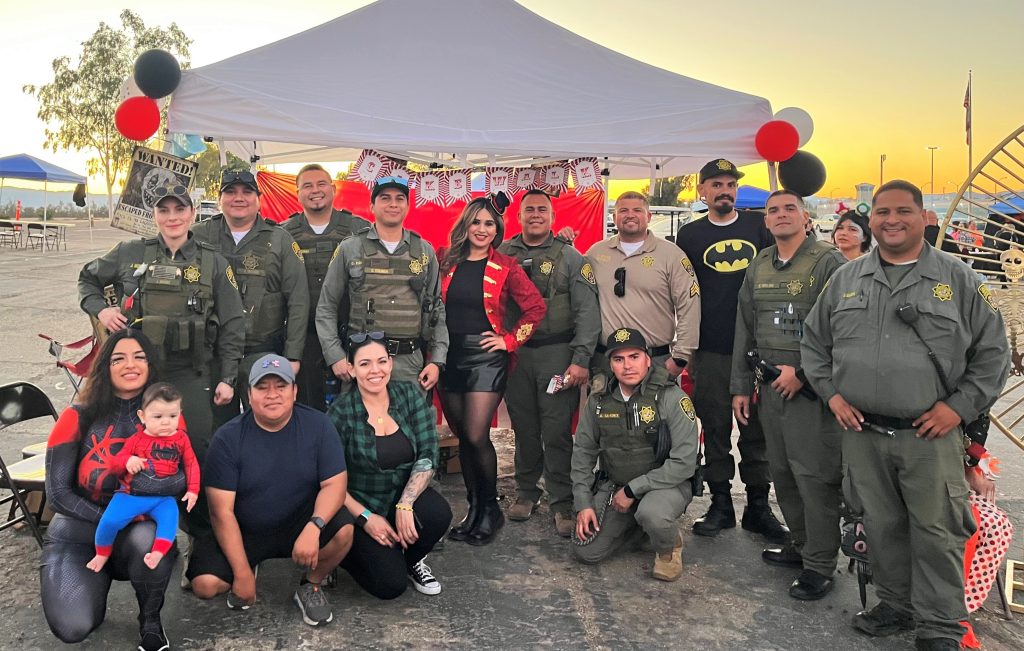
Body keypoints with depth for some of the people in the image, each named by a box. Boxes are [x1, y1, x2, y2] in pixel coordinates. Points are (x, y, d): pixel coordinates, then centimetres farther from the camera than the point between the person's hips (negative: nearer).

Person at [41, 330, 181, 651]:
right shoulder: (77, 418, -7)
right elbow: (57, 493, -10)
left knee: (148, 540, -37)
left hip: (140, 531, 0)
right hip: (78, 532, 0)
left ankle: (150, 620, -6)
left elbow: (189, 474, -15)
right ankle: (98, 582, 15)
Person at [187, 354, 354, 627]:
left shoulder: (317, 425, -11)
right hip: (243, 531, 0)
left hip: (298, 523, 1)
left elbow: (334, 483, -14)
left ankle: (310, 586, 3)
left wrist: (314, 526, -34)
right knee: (205, 584, -23)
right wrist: (242, 573, -20)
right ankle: (248, 567, 13)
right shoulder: (228, 437, -14)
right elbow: (222, 510, -15)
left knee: (342, 530, -28)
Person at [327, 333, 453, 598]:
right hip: (359, 507, -3)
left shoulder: (409, 395, -6)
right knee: (390, 584, -18)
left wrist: (405, 505, -21)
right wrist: (365, 517, -18)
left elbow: (428, 456, -10)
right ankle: (347, 550, 14)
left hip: (405, 494, 3)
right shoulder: (341, 411, -14)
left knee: (438, 514, -29)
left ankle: (412, 559, 5)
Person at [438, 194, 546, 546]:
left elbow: (536, 307, 1)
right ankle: (474, 508, 22)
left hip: (485, 356, -4)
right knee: (462, 437, 9)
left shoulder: (505, 266, -1)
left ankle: (490, 510, 11)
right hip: (449, 355, 4)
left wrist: (510, 340, -3)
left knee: (476, 436, -9)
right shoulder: (446, 261, 7)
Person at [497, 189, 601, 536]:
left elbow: (588, 311, -4)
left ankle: (562, 503, 8)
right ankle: (526, 491, 28)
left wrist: (581, 359, -13)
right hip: (514, 353, 3)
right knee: (524, 428, 11)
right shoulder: (503, 254, 9)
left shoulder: (570, 256, 1)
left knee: (557, 430, -3)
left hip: (557, 353, -2)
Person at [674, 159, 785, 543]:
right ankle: (720, 503, 18)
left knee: (757, 428, 7)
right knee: (715, 429, 6)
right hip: (711, 352, 0)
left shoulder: (759, 226, 8)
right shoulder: (690, 235, 7)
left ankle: (758, 506, 18)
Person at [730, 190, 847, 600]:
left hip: (811, 387, -7)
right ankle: (802, 544, 30)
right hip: (770, 384, 7)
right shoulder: (758, 266, 13)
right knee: (782, 471, 14)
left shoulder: (828, 262, -8)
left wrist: (803, 374, -15)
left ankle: (820, 565, 7)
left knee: (814, 474, -4)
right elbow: (745, 330, 16)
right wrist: (741, 387, 14)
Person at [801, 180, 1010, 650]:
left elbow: (992, 351, 2)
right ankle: (895, 606, 32)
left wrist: (959, 406, -6)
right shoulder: (845, 279, 8)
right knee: (881, 526, 14)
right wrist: (831, 393, 4)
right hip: (861, 432, 3)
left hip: (931, 435, -2)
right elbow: (814, 341, 15)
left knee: (936, 533, 3)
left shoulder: (957, 279, 1)